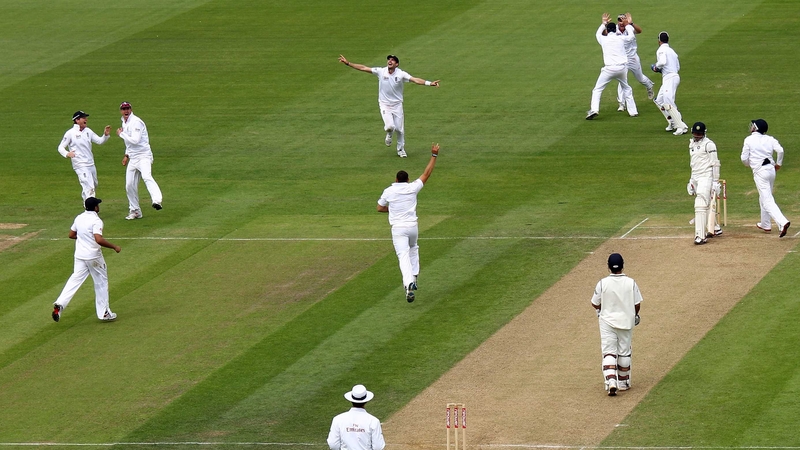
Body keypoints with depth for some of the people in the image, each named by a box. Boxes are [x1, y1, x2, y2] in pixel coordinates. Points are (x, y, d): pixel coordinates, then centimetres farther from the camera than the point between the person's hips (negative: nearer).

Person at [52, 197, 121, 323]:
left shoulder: (79, 218, 5)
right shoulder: (96, 221, -17)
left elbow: (71, 235, 14)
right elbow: (99, 240, -28)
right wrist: (114, 247, -17)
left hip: (79, 256, 6)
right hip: (93, 256, -6)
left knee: (75, 280, 5)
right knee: (101, 282, 10)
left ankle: (59, 304, -15)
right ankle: (104, 313, 15)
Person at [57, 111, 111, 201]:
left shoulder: (88, 131, 10)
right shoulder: (70, 133, -8)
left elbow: (100, 141, 9)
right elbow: (61, 147, -7)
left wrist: (105, 135, -13)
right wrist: (67, 154, -29)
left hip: (91, 164, 8)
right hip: (80, 166, -8)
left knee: (94, 186, 20)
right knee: (89, 187, -17)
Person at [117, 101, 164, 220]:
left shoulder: (136, 122, -13)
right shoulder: (124, 123, 16)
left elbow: (135, 140, -24)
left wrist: (121, 134, -12)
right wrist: (127, 155, 20)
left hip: (143, 156, -9)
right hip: (133, 159, 9)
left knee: (146, 176, -32)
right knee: (130, 186, 8)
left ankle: (157, 201, -51)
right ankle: (135, 211, 20)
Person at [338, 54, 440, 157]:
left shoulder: (401, 74, -12)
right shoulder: (381, 71, -8)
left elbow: (415, 80, -22)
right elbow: (363, 68, -7)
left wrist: (429, 83, -37)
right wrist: (348, 63, -11)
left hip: (397, 105, 0)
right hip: (385, 105, 0)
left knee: (399, 129, 4)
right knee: (390, 126, -18)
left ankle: (401, 149, 28)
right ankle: (389, 134, 21)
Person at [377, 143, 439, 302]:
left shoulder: (388, 191, -2)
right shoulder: (412, 188, 0)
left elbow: (380, 208, 9)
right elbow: (427, 173, 7)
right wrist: (434, 155, 13)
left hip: (398, 228, -2)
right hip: (412, 226, 2)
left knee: (403, 256, -11)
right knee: (413, 249, 30)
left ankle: (408, 284, -31)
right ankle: (414, 278, 24)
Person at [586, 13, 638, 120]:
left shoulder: (603, 39, 3)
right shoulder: (621, 38, 5)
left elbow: (598, 34, 28)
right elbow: (632, 36, 26)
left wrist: (604, 23, 38)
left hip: (609, 69, -3)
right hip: (622, 68, 3)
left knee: (597, 89, 5)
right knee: (626, 89, 23)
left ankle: (594, 110, -13)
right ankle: (633, 111, 22)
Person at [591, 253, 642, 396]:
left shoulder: (602, 283, -12)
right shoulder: (631, 283, -10)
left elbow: (595, 303, -3)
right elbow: (637, 303, -4)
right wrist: (635, 315, 17)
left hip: (607, 322, -1)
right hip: (626, 321, 1)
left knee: (609, 352, 0)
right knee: (624, 352, 15)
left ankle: (611, 381, -19)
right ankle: (623, 383, 25)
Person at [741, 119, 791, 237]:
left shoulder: (749, 140, -4)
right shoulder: (770, 139, 6)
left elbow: (744, 158, -3)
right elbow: (780, 150, -7)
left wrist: (749, 164, 19)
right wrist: (778, 163, 9)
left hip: (760, 171, -6)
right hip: (771, 169, 6)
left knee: (767, 201, -10)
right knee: (764, 198, 24)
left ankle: (782, 222, -28)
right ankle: (765, 224, 35)